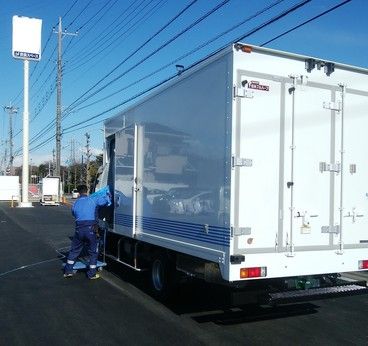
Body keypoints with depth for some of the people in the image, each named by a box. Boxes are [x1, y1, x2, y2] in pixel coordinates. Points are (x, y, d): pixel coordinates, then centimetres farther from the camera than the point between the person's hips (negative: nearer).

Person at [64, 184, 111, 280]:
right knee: (93, 252, 10)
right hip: (91, 229, -3)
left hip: (79, 229, 3)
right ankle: (92, 274, 14)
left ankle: (68, 271, 24)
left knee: (74, 251, 19)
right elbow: (106, 200, 0)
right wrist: (107, 194, 21)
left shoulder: (75, 203, 11)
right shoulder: (93, 199, -2)